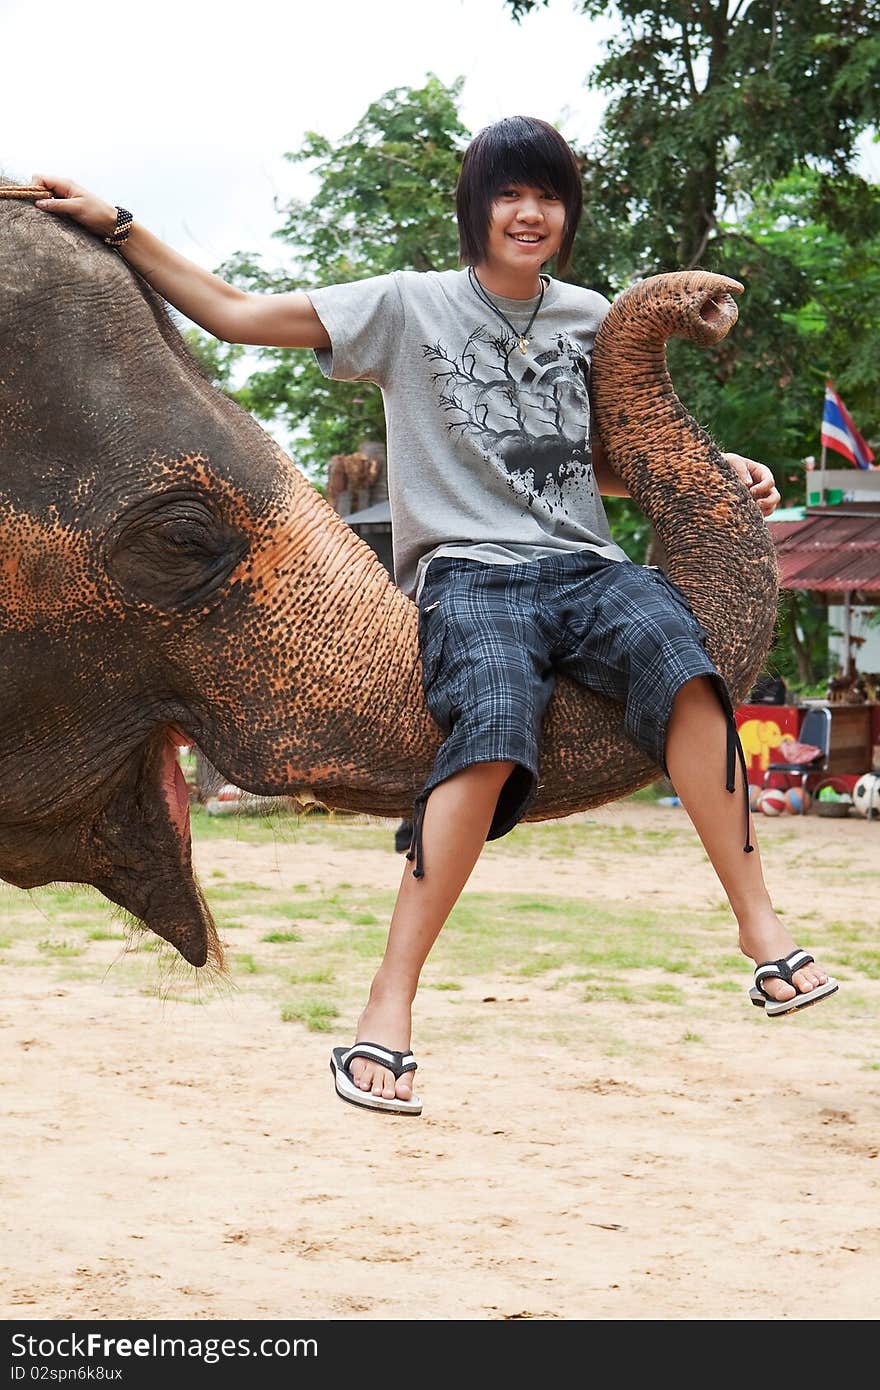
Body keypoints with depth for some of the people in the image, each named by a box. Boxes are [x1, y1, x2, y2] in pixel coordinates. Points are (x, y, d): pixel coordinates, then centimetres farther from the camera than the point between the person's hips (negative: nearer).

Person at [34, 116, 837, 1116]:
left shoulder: (590, 320, 19)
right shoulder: (410, 306, 9)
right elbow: (235, 314, 8)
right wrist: (116, 230, 2)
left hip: (583, 566, 3)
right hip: (467, 573, -3)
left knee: (676, 657, -32)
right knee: (495, 724, -35)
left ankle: (761, 932, -29)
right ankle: (388, 1009, -35)